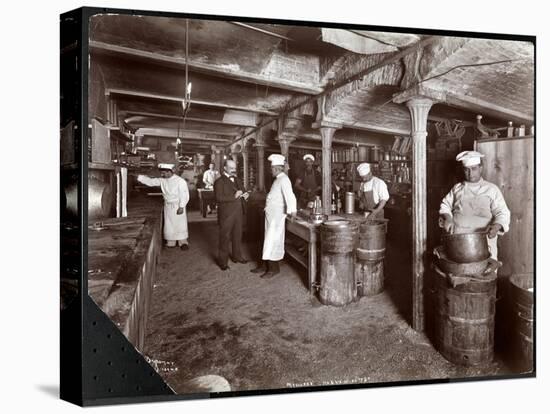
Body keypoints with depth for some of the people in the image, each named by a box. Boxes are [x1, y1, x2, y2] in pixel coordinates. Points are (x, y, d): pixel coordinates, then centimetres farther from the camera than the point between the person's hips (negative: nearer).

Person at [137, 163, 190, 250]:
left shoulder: (180, 181, -17)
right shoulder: (162, 180, 1)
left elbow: (184, 195, -16)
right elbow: (150, 181, 5)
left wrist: (181, 207, -18)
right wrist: (139, 176, -3)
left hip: (177, 206, -6)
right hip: (167, 206, 6)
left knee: (180, 224, 3)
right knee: (169, 225, 11)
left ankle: (183, 242, 16)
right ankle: (171, 243, 24)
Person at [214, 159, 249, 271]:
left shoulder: (237, 180, 15)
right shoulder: (219, 182, -9)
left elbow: (243, 191, 25)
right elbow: (219, 198, -20)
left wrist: (245, 195, 0)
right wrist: (234, 196, -25)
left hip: (238, 213, 7)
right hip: (226, 215, -7)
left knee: (237, 235, 16)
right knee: (225, 237, 1)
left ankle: (237, 256, 31)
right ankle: (222, 261, 11)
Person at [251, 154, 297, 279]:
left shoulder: (284, 180, -17)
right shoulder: (278, 179, 14)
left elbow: (289, 195, -30)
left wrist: (292, 211, -40)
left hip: (277, 214, -10)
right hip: (271, 213, 10)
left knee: (273, 240, -3)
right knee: (268, 240, 15)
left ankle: (273, 268, 8)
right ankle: (265, 265, 24)